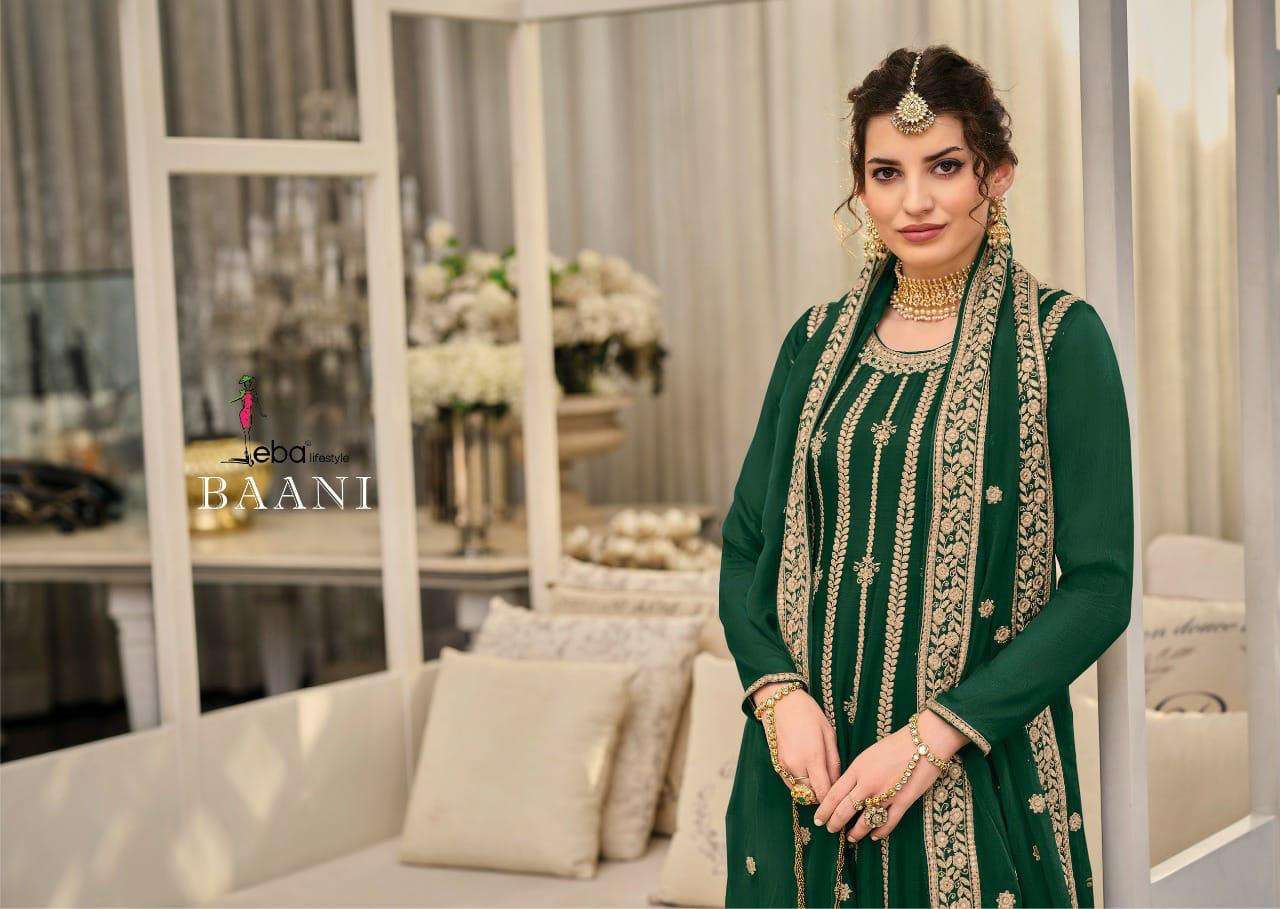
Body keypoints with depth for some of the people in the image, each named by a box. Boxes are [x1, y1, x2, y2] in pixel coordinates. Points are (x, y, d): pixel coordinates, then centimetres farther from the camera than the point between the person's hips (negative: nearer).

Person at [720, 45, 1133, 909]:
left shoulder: (1058, 338, -6)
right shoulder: (820, 340, 6)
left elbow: (1101, 585, -11)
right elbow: (746, 546, 7)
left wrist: (935, 736, -17)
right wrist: (780, 693, -10)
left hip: (980, 774, -4)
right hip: (808, 767, 4)